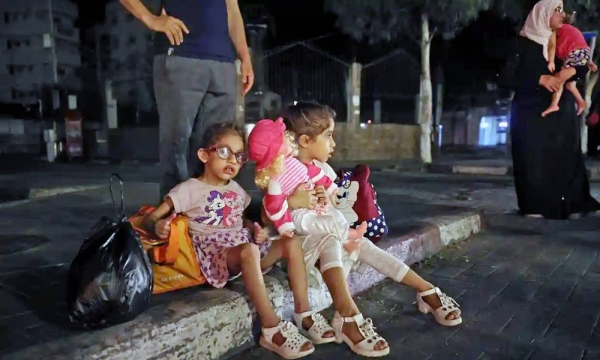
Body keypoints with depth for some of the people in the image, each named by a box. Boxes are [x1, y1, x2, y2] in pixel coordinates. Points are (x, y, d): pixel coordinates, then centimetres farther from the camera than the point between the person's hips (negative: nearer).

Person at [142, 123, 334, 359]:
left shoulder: (236, 189, 15)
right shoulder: (189, 189, -4)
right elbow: (149, 218, -7)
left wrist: (256, 230, 4)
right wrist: (157, 227, -31)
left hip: (245, 247, 7)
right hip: (214, 252, -7)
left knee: (291, 243, -10)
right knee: (248, 250, -38)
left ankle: (303, 313, -9)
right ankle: (272, 329, -33)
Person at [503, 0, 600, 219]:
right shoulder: (524, 44, -3)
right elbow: (508, 77, -12)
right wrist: (540, 79, -20)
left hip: (561, 115, 6)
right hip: (532, 115, -6)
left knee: (565, 159, 0)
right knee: (534, 162, -7)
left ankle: (570, 206, 4)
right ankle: (534, 208, -1)